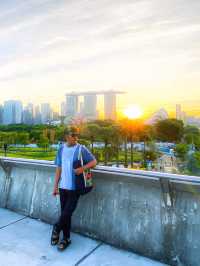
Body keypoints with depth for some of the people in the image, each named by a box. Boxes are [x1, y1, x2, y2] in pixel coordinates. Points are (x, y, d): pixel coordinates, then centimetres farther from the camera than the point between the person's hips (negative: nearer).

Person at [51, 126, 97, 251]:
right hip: (63, 187, 4)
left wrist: (83, 168, -23)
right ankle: (66, 238, 29)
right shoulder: (62, 149, 4)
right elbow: (59, 168, 8)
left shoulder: (81, 149, -8)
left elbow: (94, 161, -5)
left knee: (68, 212, -1)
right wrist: (55, 186, 9)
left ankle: (56, 229, 28)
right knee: (65, 212, 12)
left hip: (75, 187, -3)